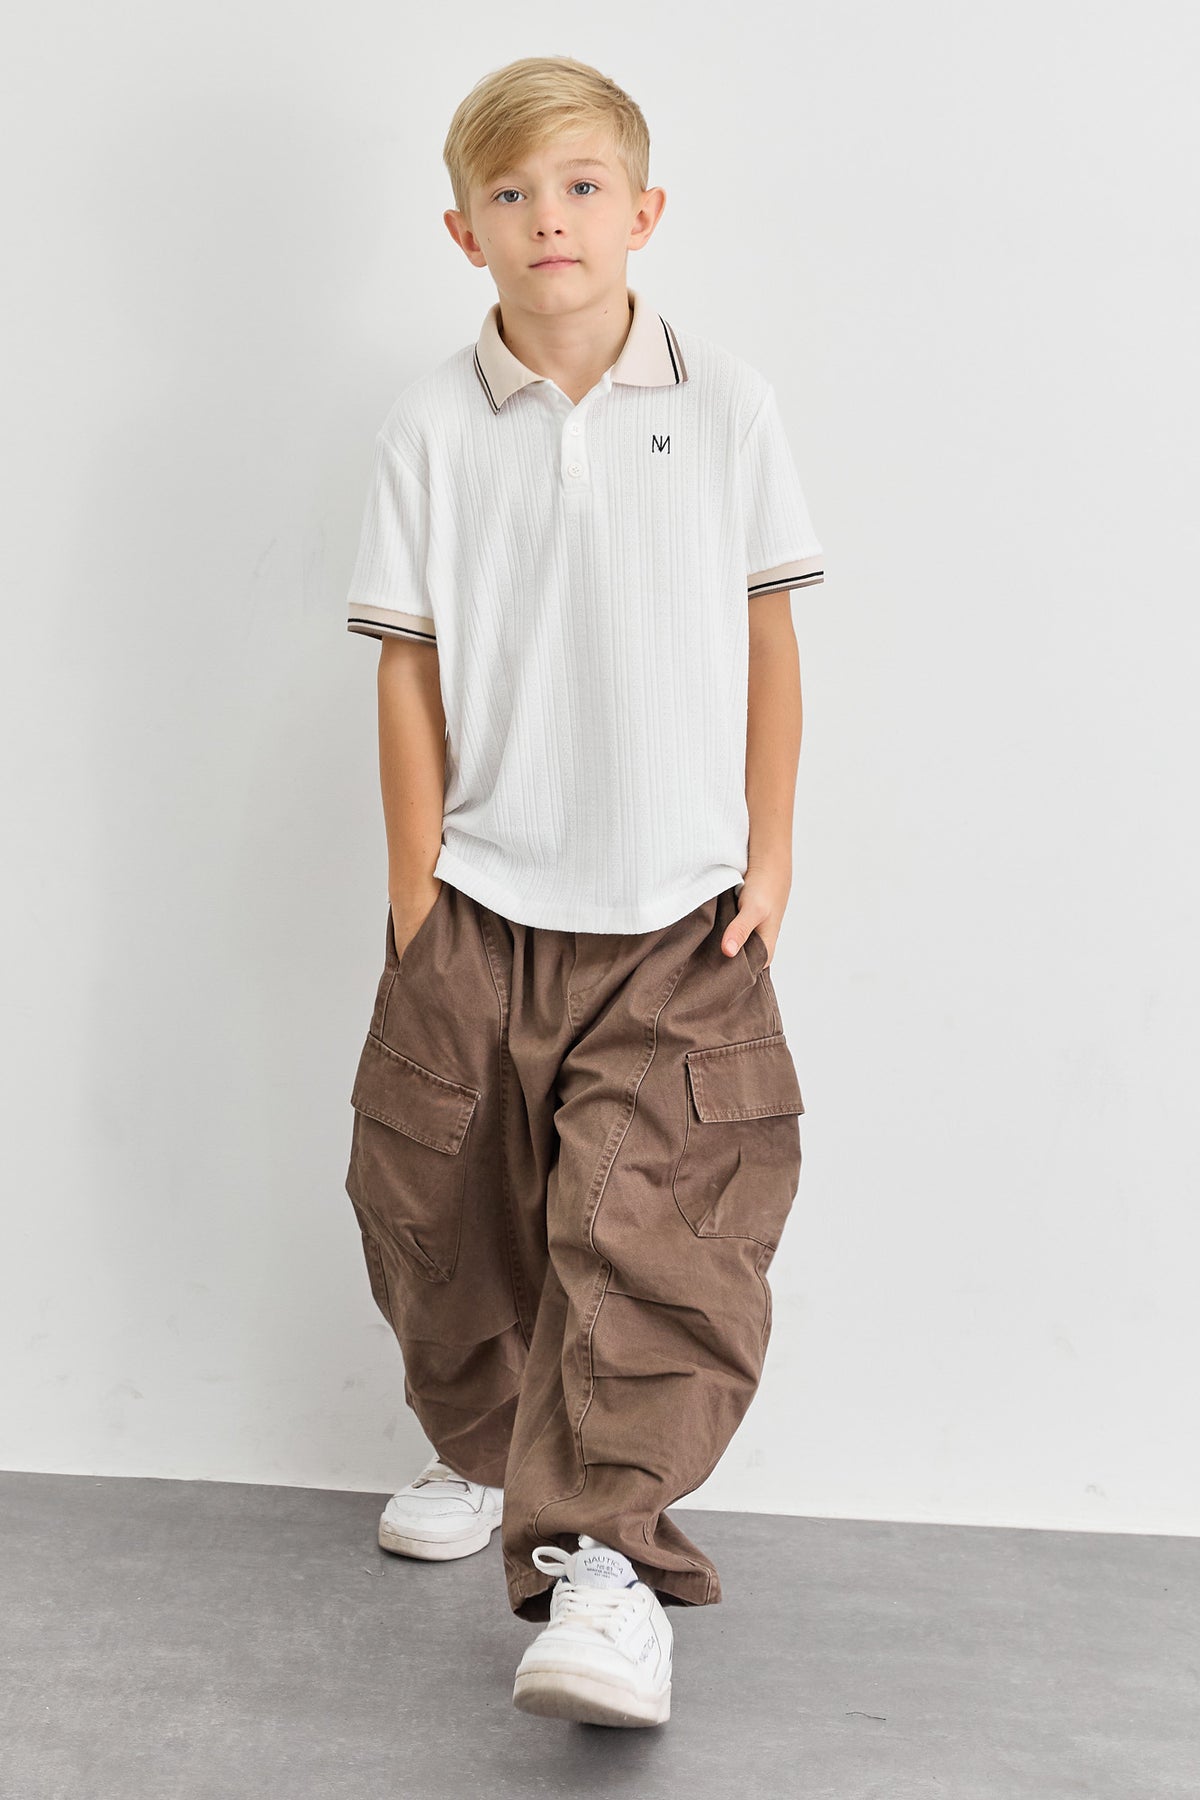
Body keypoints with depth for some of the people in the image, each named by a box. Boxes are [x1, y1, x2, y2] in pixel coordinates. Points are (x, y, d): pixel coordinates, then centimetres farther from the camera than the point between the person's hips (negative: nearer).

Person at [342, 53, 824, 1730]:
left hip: (675, 906, -1)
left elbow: (766, 635, 5)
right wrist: (414, 882, 0)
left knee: (650, 1216, -13)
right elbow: (410, 666, 2)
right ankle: (490, 1446, 36)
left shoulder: (725, 401, 1)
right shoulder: (430, 426, 1)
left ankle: (604, 1546, -5)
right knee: (439, 1203, 11)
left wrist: (769, 850, 3)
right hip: (479, 901, 2)